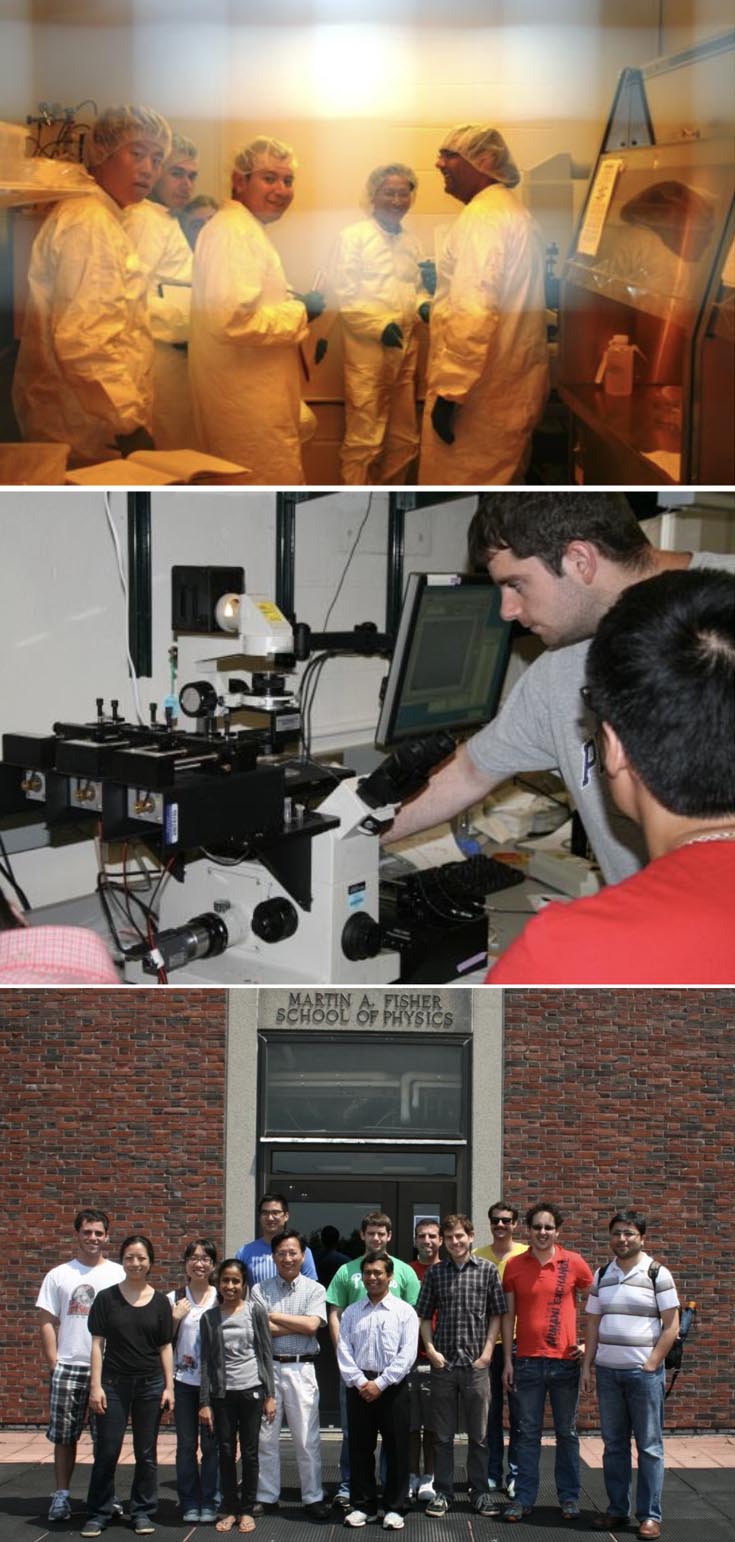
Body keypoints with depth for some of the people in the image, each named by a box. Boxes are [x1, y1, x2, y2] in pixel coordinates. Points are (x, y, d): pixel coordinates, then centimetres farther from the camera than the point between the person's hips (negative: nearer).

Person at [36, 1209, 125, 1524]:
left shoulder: (119, 1275, 4)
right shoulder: (59, 1276, 5)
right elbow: (48, 1322, 4)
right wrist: (54, 1364, -3)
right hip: (68, 1368, 0)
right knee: (64, 1436, 4)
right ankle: (61, 1495, 14)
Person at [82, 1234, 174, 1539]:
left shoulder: (160, 1302, 5)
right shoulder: (106, 1298, 0)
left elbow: (165, 1347, 7)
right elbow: (98, 1343, 0)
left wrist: (169, 1386, 2)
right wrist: (96, 1385, -6)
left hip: (150, 1384, 1)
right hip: (113, 1383, -1)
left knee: (146, 1453, 7)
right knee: (107, 1452, -1)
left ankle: (142, 1512, 17)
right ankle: (98, 1513, 10)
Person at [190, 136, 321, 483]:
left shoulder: (249, 229, 17)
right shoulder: (233, 232, -17)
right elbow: (233, 321, -27)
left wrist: (291, 302, 13)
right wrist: (300, 312, -15)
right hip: (247, 401, -11)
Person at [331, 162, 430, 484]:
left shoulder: (411, 243, 14)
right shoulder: (353, 237, -3)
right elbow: (345, 294, -9)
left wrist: (423, 305, -2)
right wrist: (381, 326, -20)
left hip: (405, 349, 6)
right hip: (367, 349, -6)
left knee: (403, 439, 11)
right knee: (364, 438, -5)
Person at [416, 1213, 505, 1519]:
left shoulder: (488, 1270, 0)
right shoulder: (435, 1272, 4)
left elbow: (496, 1313, 3)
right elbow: (425, 1315, 8)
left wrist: (487, 1351, -4)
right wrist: (430, 1349, -4)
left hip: (476, 1364, -1)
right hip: (443, 1362, 1)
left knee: (479, 1433, 6)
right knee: (443, 1434, 8)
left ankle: (480, 1491, 16)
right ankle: (442, 1491, 16)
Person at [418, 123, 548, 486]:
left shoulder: (482, 216, -14)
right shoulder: (514, 212, 18)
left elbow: (473, 311, -24)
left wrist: (450, 390, -24)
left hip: (480, 395, -10)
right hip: (514, 389, 10)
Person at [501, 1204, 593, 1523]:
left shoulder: (573, 1263, -2)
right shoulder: (514, 1266, 2)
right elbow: (508, 1315, 6)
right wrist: (507, 1361, 4)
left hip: (564, 1360, -1)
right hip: (527, 1361, 1)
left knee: (567, 1433, 7)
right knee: (528, 1433, 5)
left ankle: (569, 1497, 17)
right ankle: (524, 1498, 11)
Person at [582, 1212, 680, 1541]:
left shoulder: (657, 1274, -4)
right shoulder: (601, 1275, 10)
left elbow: (671, 1325, -5)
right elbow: (593, 1323, 14)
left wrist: (651, 1364, -10)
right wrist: (587, 1365, 7)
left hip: (644, 1372, -4)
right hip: (607, 1371, 4)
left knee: (649, 1446, 0)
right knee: (614, 1445, 9)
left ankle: (649, 1515, 4)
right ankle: (617, 1510, 17)